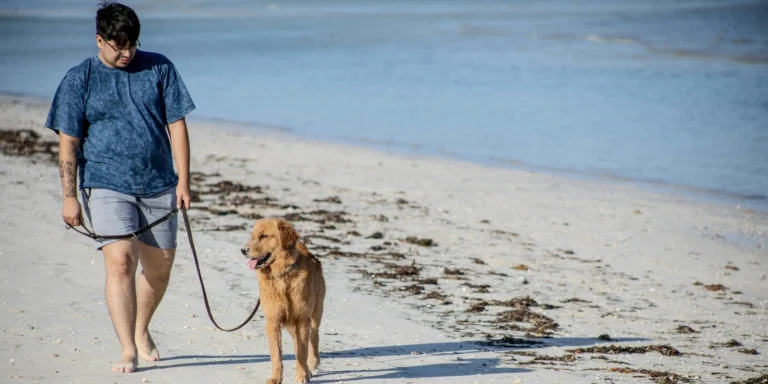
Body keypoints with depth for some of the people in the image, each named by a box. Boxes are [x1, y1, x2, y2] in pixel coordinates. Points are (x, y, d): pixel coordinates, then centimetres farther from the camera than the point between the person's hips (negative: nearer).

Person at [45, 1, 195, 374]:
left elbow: (177, 125, 5)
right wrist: (69, 197, -7)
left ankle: (141, 330, 35)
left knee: (159, 267, 10)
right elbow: (68, 143, -1)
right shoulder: (79, 79, 0)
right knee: (120, 261, -18)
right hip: (107, 186, -3)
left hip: (158, 185, 3)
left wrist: (183, 180, -2)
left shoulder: (159, 68, 5)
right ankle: (128, 350, -14)